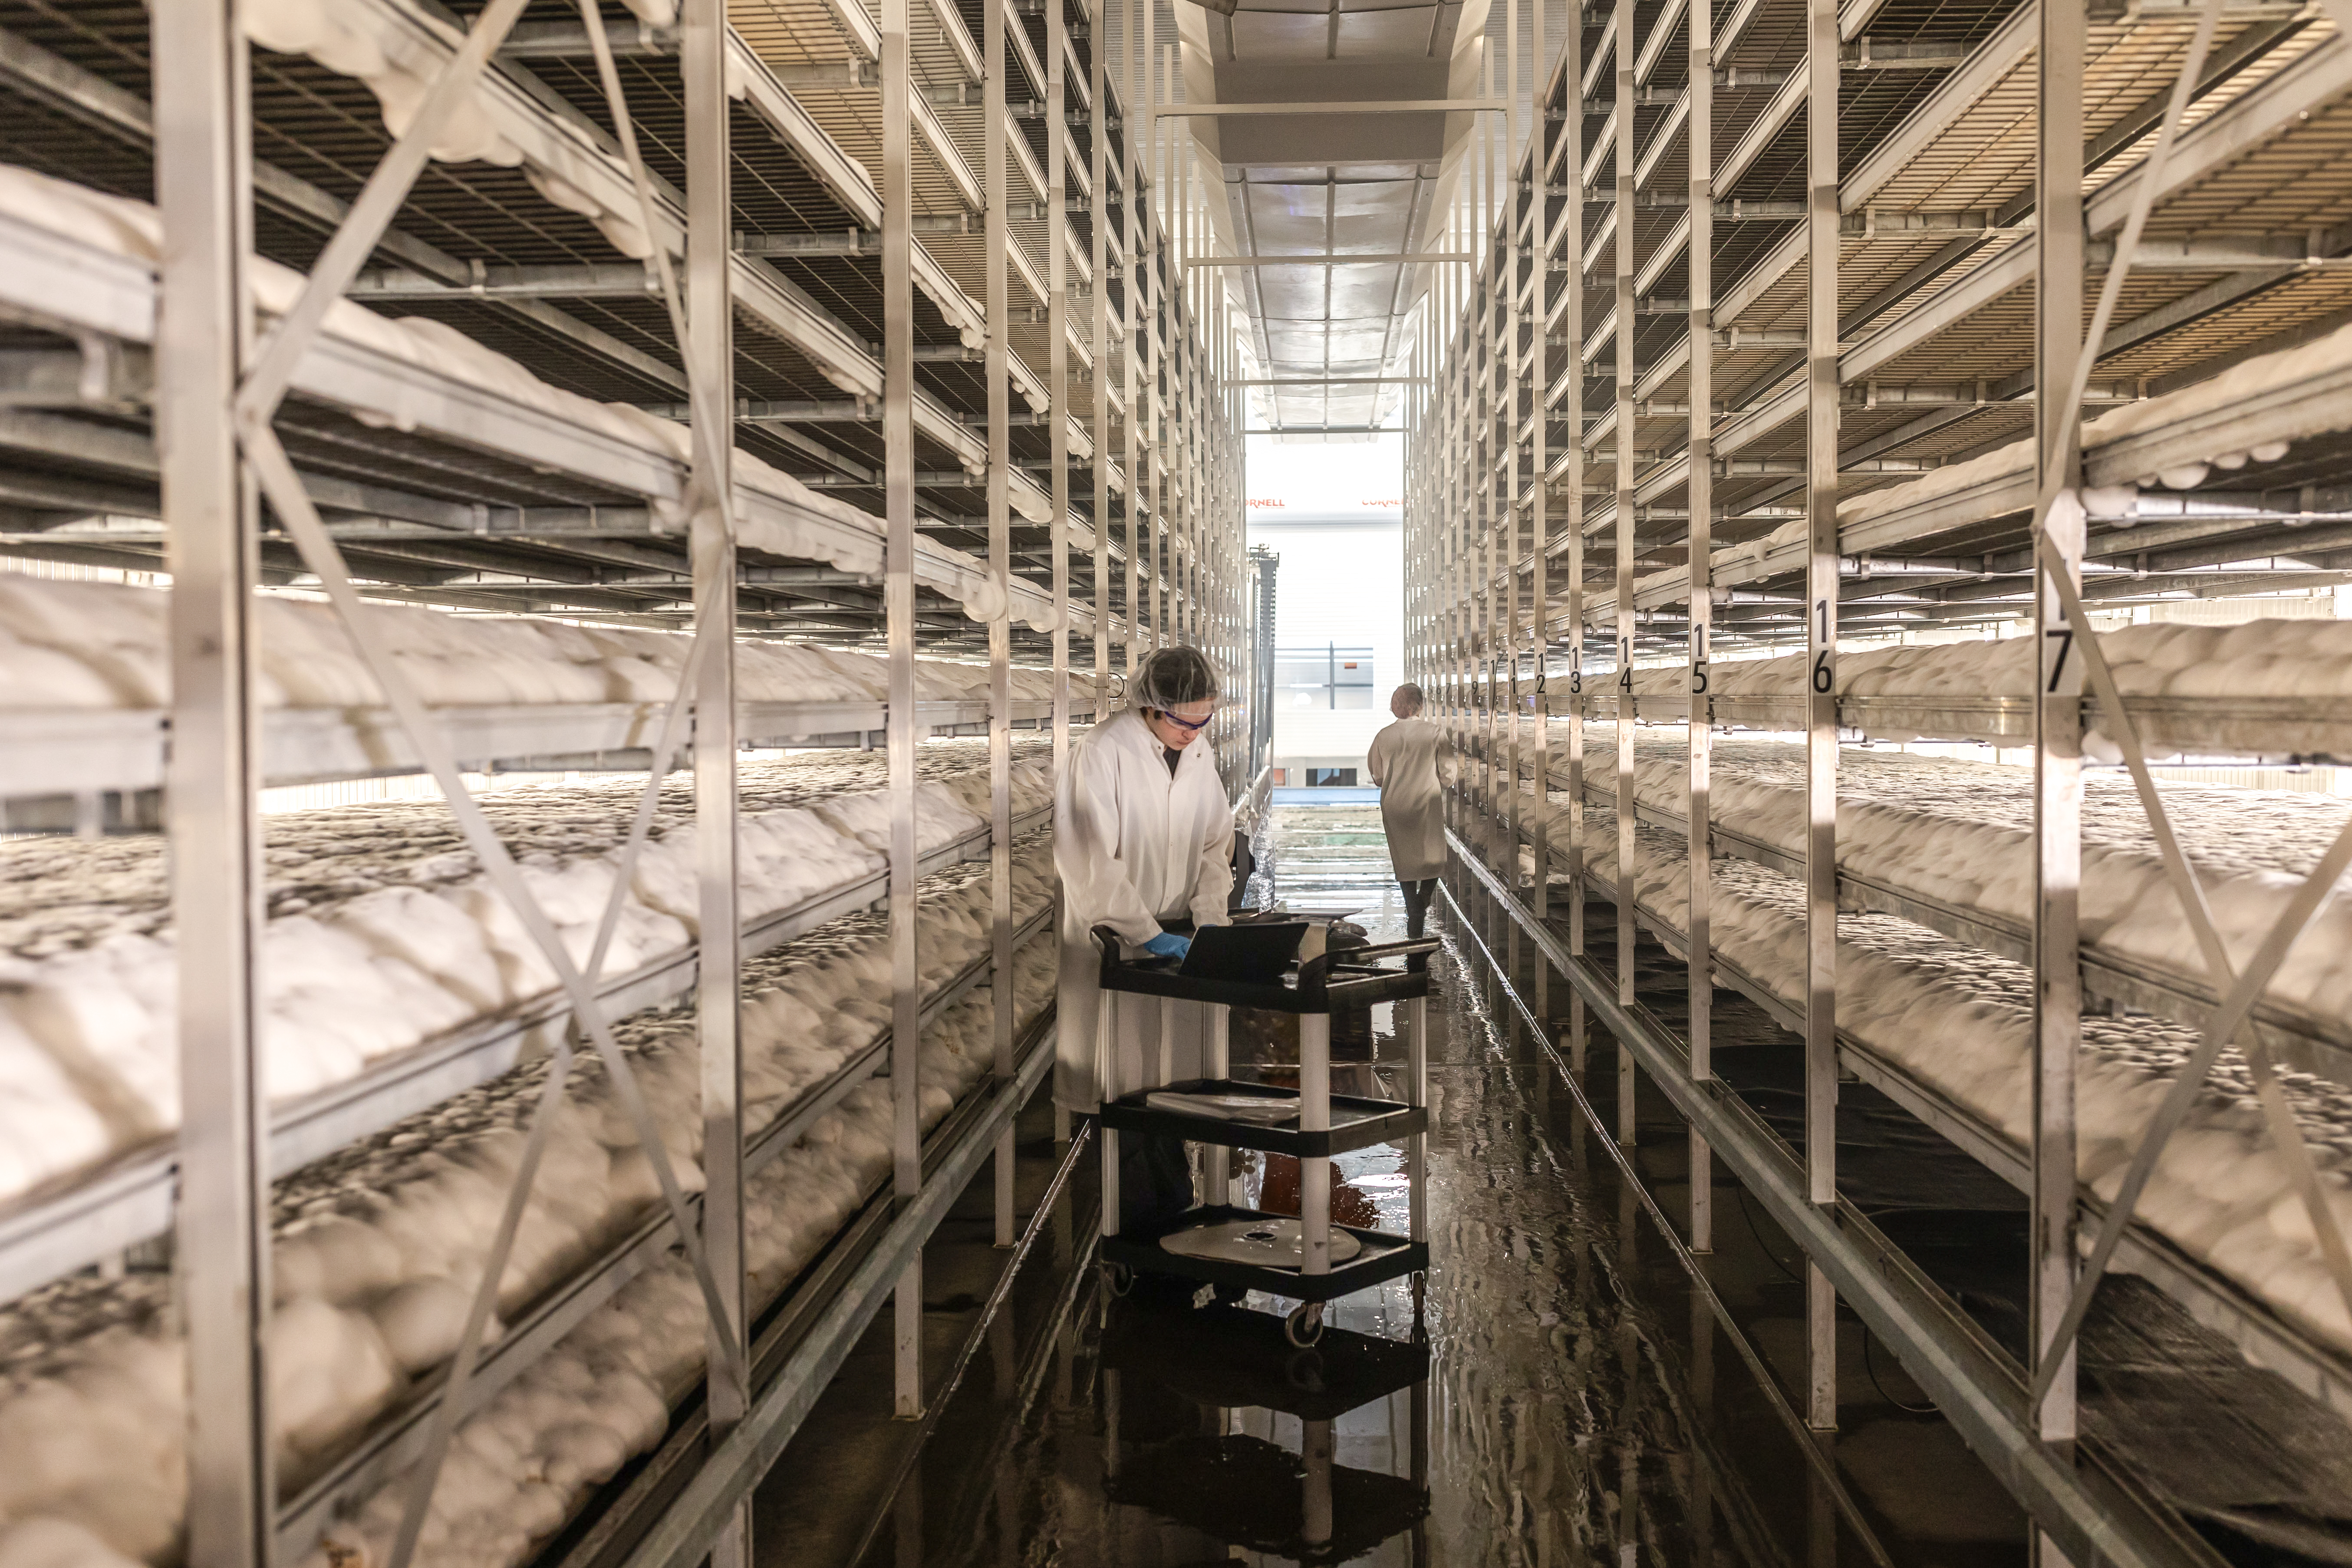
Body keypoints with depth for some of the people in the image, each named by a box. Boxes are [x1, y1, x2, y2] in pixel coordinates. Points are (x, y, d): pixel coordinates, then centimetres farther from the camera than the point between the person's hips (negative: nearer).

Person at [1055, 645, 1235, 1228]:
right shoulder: (1099, 753, -13)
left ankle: (1172, 1208, 15)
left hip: (1174, 940, 5)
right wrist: (1148, 934, -20)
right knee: (1123, 1079, -3)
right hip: (1112, 942, -5)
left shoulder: (1202, 757, 7)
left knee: (1174, 1074, 6)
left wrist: (1210, 919, 0)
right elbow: (1090, 861, -17)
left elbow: (1216, 846, 15)